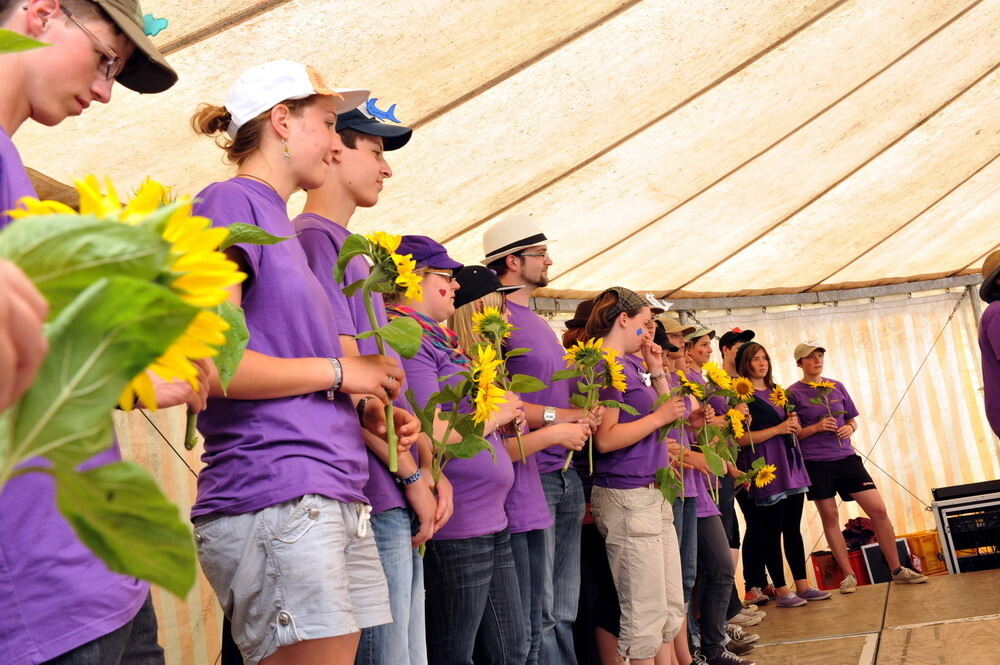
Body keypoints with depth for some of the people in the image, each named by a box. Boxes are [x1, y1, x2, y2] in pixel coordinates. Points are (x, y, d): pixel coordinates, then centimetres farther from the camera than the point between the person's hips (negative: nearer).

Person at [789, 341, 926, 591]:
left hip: (846, 458, 4)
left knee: (878, 510, -1)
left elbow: (852, 418, 16)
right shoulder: (793, 393, -3)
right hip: (816, 464, -3)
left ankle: (897, 570, 10)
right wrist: (816, 427, -18)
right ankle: (848, 575, 14)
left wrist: (850, 428, -5)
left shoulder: (837, 387, 10)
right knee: (830, 517, 3)